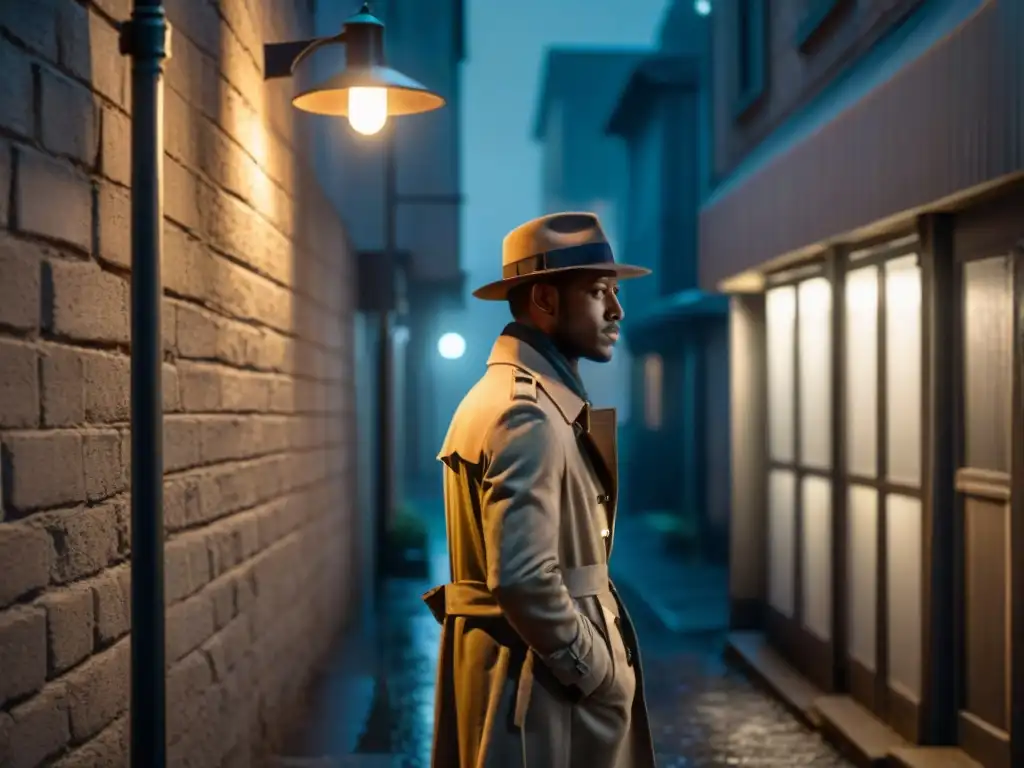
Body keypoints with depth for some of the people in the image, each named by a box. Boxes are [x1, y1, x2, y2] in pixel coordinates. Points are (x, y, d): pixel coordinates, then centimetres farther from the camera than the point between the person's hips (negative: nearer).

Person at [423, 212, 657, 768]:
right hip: (540, 678, -10)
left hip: (496, 660, 10)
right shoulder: (530, 414, -19)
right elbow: (522, 578, -28)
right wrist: (600, 672, -15)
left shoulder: (498, 393, 12)